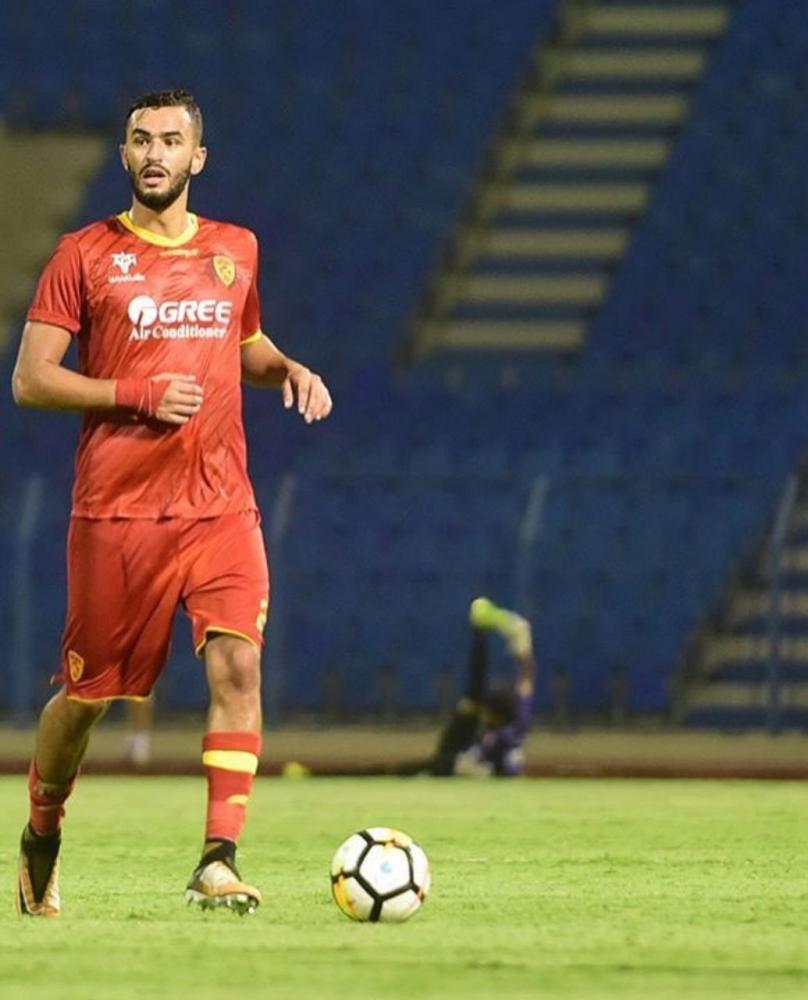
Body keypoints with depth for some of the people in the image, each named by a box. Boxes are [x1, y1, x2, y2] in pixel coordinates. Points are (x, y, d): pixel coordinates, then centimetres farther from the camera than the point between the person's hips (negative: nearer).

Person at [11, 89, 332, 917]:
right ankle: (42, 834, 33)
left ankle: (218, 862, -19)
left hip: (220, 506, 2)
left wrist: (289, 371, 6)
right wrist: (137, 394, -15)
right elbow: (30, 381, -4)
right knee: (86, 692, 6)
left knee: (237, 665, -17)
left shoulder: (235, 251, 11)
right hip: (115, 510, -2)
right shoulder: (84, 256, -1)